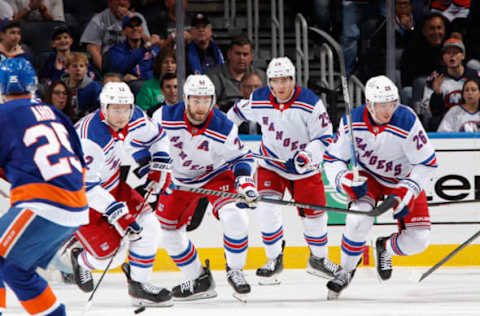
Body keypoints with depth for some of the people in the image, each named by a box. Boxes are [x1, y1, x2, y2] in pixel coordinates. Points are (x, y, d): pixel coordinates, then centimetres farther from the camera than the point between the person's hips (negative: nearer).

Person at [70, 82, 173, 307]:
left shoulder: (134, 118, -13)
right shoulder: (89, 138, -35)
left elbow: (156, 139, 9)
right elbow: (86, 187, -32)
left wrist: (158, 171, -1)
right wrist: (118, 213, -33)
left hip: (111, 184, 7)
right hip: (79, 197, -7)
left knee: (148, 227, -6)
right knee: (112, 255, -8)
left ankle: (139, 285, 8)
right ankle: (81, 260, 26)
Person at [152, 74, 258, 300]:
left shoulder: (223, 128, -25)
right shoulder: (165, 117, -21)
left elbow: (240, 156, -11)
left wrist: (244, 180, -26)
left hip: (217, 175, -3)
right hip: (180, 180, 3)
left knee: (234, 217, -27)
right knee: (168, 229, 2)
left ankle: (234, 271, -5)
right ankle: (199, 281, 17)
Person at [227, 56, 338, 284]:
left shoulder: (310, 103, -21)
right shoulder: (258, 101, -14)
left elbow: (324, 136, -16)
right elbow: (238, 112, 8)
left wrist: (308, 155, -32)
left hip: (304, 166, -1)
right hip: (271, 164, 1)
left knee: (313, 213, 5)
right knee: (266, 208, -18)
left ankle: (318, 259, 30)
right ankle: (274, 259, -3)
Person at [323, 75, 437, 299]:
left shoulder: (407, 122, -30)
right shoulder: (351, 121, -22)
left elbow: (427, 163, -21)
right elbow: (332, 159, -10)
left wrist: (405, 193, -28)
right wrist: (346, 180, -30)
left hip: (404, 178, 0)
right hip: (368, 177, 0)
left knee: (418, 240, -8)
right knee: (358, 220, -28)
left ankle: (385, 248, 26)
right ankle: (346, 270, -5)